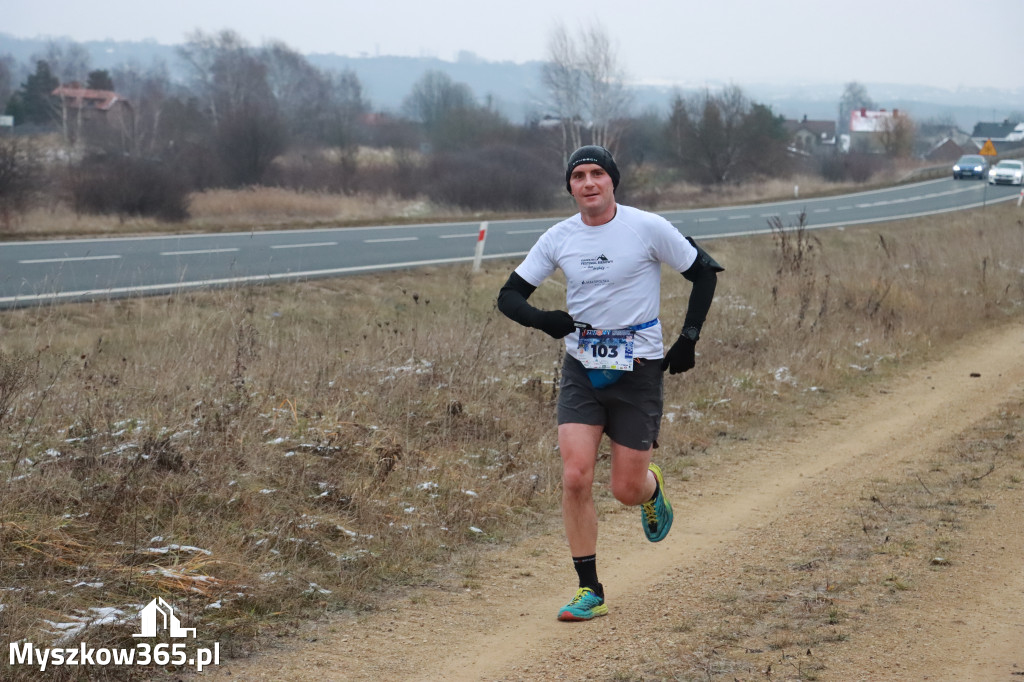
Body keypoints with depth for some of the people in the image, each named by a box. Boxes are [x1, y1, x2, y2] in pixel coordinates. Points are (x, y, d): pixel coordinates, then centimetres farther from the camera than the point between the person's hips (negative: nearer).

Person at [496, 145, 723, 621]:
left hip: (639, 370, -2)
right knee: (575, 477, -12)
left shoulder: (647, 228, -8)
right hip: (581, 370, 2)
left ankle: (652, 489, 40)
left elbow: (704, 272, 2)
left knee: (627, 490, 1)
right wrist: (543, 319, -16)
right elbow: (509, 296, 5)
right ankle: (589, 591, -1)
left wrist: (689, 337, -4)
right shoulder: (558, 238, 1)